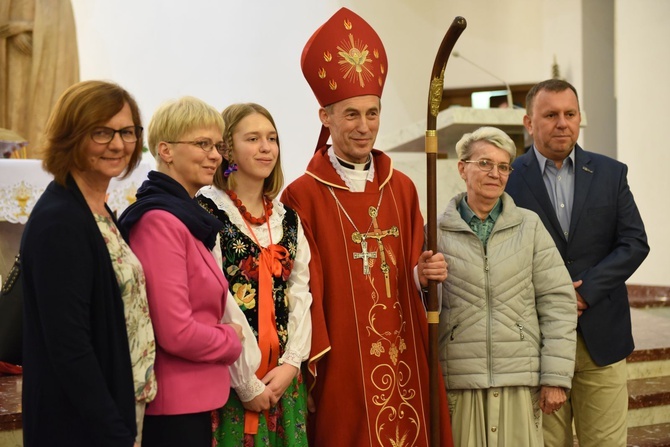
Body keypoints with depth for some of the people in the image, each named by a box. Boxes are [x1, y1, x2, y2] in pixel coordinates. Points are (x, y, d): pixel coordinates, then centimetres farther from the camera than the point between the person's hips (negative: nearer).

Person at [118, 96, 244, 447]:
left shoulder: (183, 215, 12)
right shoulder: (161, 219, -17)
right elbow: (177, 332, -21)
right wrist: (231, 340, -5)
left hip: (193, 399, 9)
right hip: (174, 407, -9)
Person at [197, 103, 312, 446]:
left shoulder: (287, 217, 12)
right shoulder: (207, 211, -7)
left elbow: (300, 292, 7)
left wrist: (291, 362, -6)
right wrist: (247, 383, -14)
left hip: (284, 377, 5)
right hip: (229, 378, -5)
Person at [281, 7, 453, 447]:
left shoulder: (403, 189, 8)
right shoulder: (302, 196, -7)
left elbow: (412, 275, 13)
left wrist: (424, 275, -7)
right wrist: (308, 367, -10)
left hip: (403, 361, 5)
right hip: (341, 371, -4)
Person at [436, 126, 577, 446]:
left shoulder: (530, 226, 6)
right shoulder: (438, 231, 5)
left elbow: (557, 301, 3)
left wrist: (556, 378, -2)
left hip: (520, 383, 0)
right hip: (458, 381, 0)